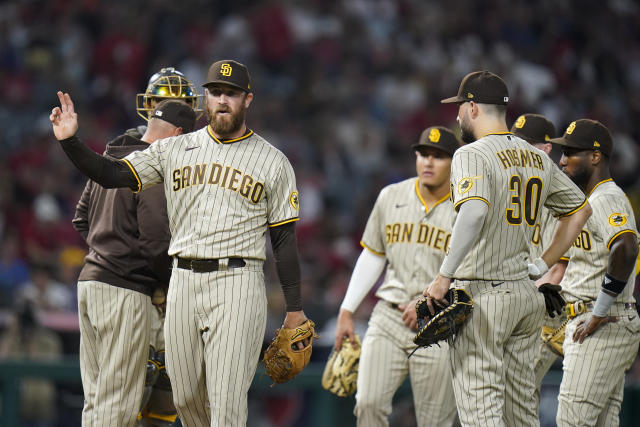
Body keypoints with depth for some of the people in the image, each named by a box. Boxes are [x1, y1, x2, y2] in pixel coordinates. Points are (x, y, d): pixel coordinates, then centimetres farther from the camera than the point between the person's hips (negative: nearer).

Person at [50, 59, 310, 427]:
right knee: (185, 397, 8)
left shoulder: (273, 162, 5)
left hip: (237, 285, -4)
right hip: (184, 282, 4)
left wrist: (295, 309, 1)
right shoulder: (175, 149, 12)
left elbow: (285, 238, 5)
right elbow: (113, 174, 5)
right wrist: (71, 141, -12)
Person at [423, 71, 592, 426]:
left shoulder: (472, 155, -10)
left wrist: (444, 277, -27)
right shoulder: (538, 158, 13)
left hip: (482, 294, -7)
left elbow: (475, 211, -28)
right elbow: (581, 209, 24)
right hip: (526, 296, 7)